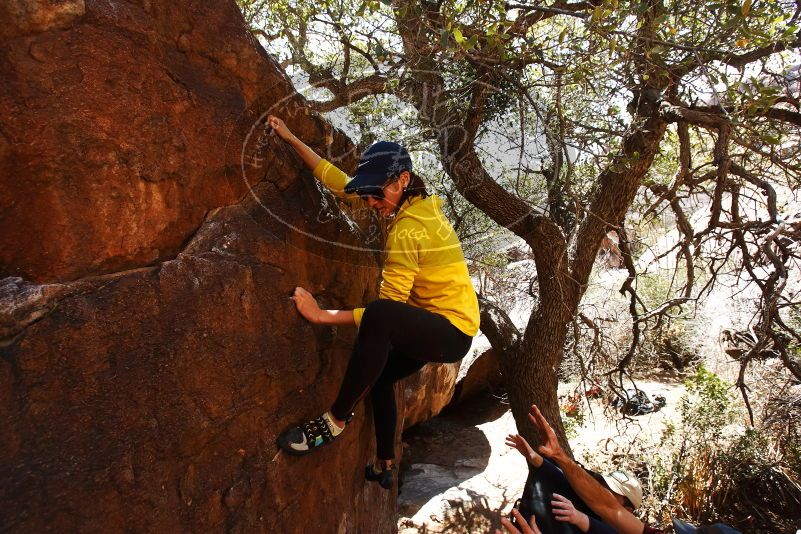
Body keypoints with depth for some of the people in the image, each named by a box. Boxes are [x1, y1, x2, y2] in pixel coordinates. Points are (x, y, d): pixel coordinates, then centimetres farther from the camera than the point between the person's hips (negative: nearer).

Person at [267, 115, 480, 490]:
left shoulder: (408, 229, -24)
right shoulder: (414, 203, 2)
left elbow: (388, 307, -25)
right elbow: (339, 181, 6)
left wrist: (322, 315, -25)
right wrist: (292, 140, 7)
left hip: (452, 329, -10)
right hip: (435, 326, 10)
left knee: (380, 317, -39)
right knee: (380, 375, 27)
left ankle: (335, 421, -21)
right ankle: (384, 465, 41)